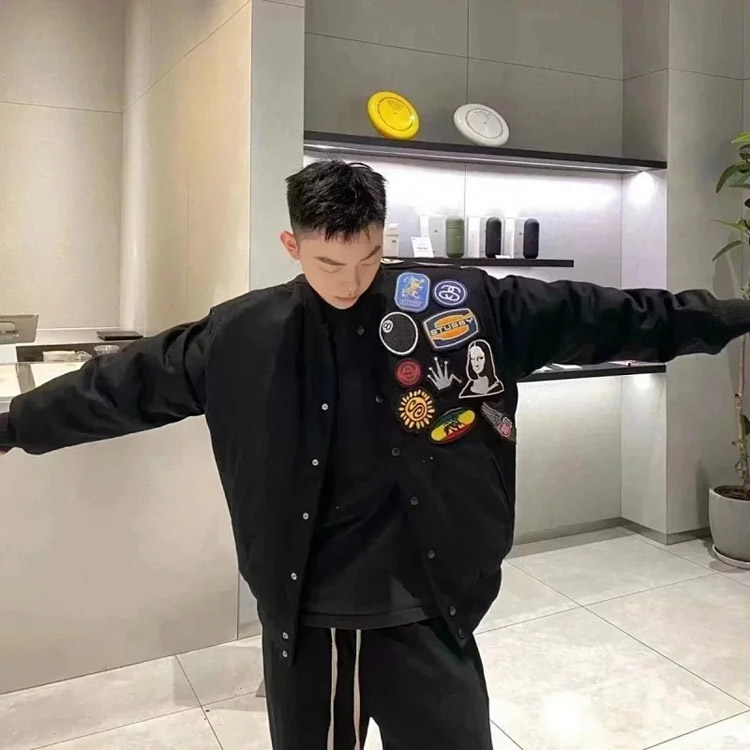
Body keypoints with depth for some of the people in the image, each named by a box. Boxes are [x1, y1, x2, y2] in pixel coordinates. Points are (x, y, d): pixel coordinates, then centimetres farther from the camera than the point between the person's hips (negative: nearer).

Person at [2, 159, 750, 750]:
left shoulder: (465, 304, -6)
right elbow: (124, 383, 6)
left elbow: (593, 315, -3)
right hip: (302, 619, 2)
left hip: (424, 614, -1)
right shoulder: (242, 336, -3)